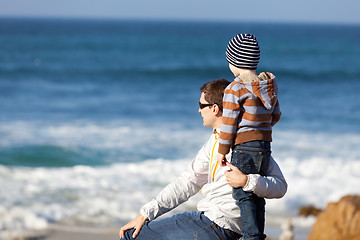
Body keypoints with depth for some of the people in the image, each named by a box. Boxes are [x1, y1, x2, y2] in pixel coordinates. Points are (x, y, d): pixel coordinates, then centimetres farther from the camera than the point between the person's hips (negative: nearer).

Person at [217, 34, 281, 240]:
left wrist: (222, 151, -2)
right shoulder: (268, 84, 7)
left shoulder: (234, 89, -13)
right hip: (265, 146, 7)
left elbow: (229, 123, -11)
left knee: (243, 194, -4)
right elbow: (275, 115, 16)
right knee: (257, 194, 14)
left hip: (244, 146, -7)